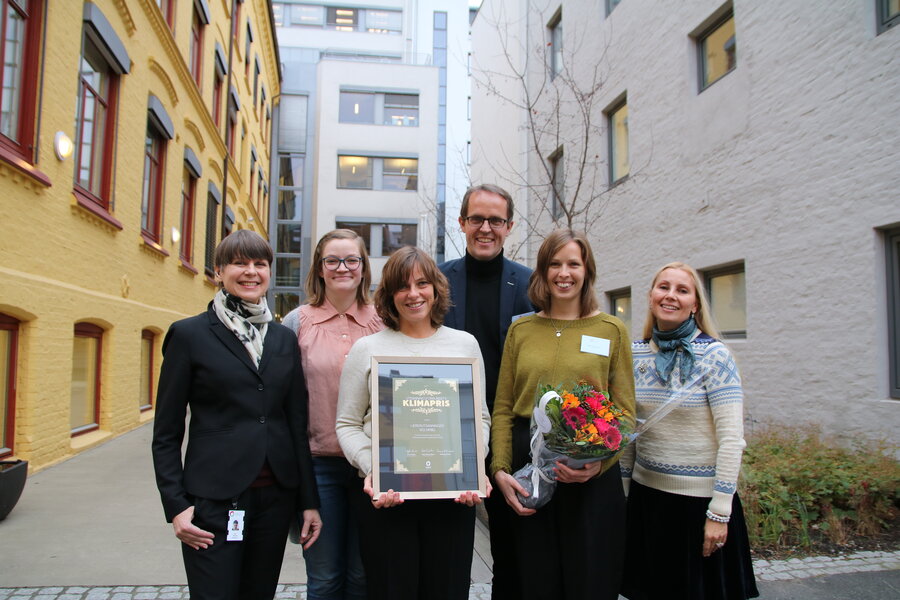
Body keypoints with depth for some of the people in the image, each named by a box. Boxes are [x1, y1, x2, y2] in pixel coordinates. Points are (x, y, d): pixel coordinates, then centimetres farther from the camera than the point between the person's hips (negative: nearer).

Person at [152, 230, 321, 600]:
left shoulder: (284, 338, 8)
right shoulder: (190, 334, -3)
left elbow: (297, 424, 8)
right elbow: (166, 433, -1)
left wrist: (309, 500, 6)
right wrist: (175, 507, -8)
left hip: (276, 497, 4)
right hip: (214, 500, -4)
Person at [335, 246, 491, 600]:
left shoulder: (465, 344, 7)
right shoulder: (367, 348, 3)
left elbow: (480, 418, 9)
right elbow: (347, 424, 2)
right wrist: (371, 470, -13)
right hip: (384, 494, -1)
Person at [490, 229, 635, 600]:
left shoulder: (611, 330, 2)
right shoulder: (521, 329, 7)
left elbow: (624, 411, -2)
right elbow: (502, 409, 6)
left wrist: (599, 461, -18)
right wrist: (500, 469, -5)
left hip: (592, 475, -2)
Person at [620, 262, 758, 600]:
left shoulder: (714, 355, -11)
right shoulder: (636, 354, 2)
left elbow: (732, 439, -14)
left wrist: (719, 512, -15)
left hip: (699, 498, -4)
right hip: (645, 495, 4)